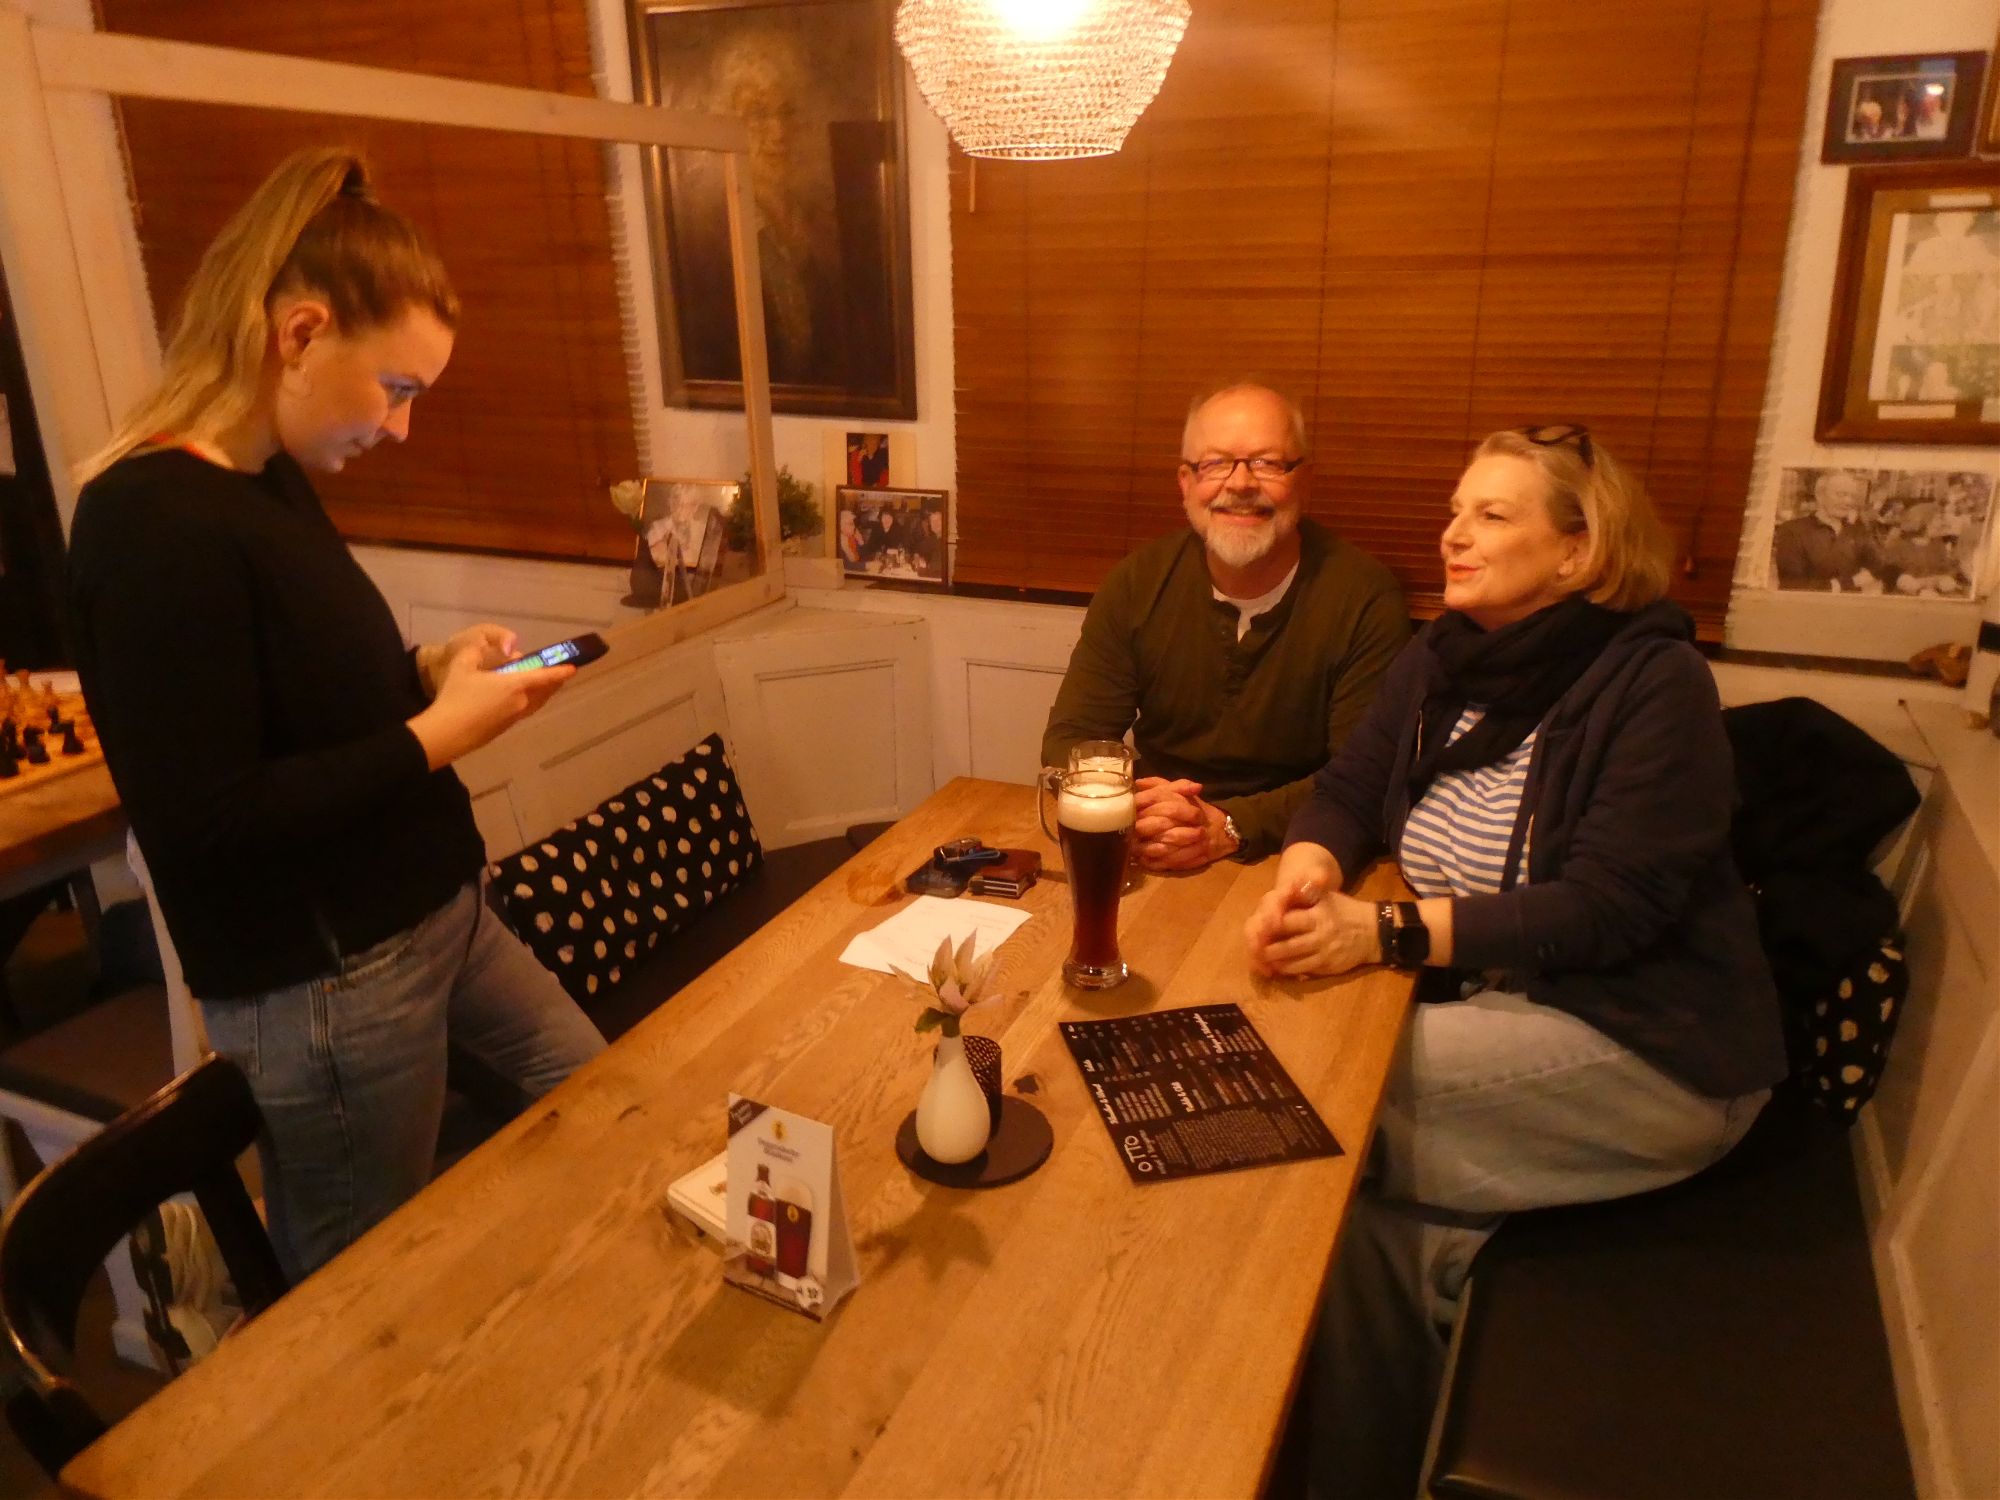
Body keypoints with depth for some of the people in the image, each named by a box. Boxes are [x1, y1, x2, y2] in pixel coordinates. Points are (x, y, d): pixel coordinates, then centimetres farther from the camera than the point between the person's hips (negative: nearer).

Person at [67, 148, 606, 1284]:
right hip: (323, 985, -9)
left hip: (434, 912, 10)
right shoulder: (157, 525, -23)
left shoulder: (270, 482, 6)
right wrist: (436, 735, -20)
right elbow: (201, 822, -26)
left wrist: (432, 674, 1)